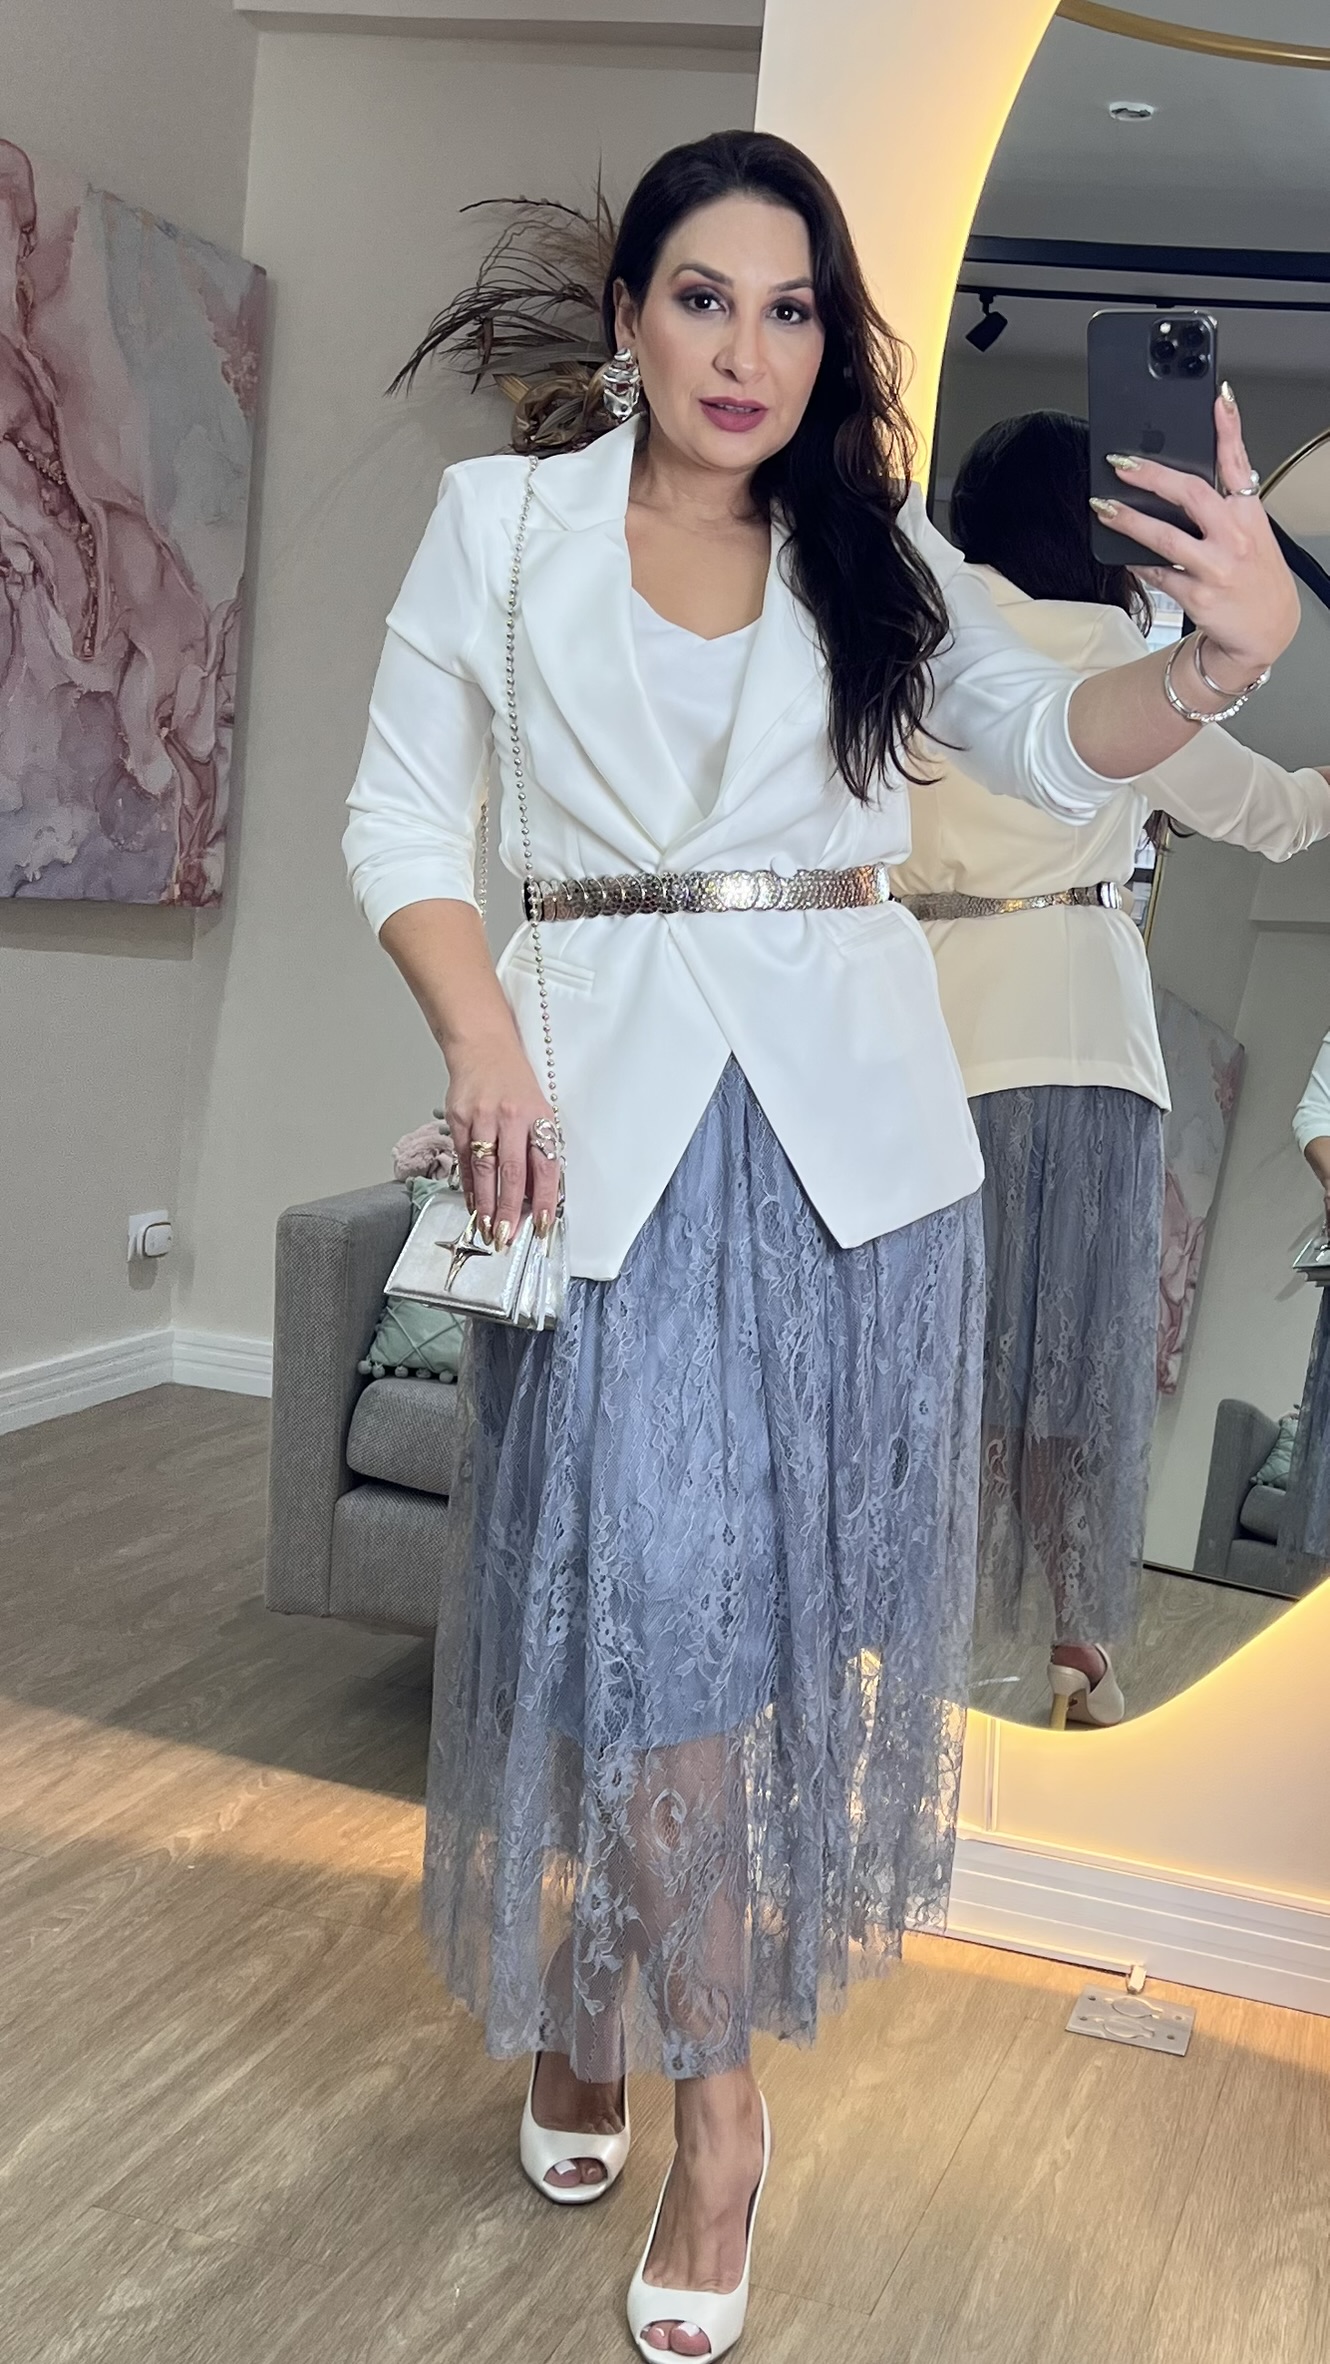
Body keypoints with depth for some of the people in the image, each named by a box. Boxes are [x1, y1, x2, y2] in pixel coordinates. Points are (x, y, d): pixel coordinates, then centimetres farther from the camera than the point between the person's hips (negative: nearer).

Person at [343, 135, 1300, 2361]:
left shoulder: (875, 554, 10)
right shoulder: (502, 520, 5)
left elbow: (1056, 740, 4)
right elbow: (401, 809, 3)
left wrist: (1228, 648, -17)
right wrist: (485, 1039, -13)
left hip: (846, 1133, 3)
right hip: (612, 1125, -2)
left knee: (799, 1581, 7)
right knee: (641, 1590, -7)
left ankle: (619, 1992, 30)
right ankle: (713, 2107, 12)